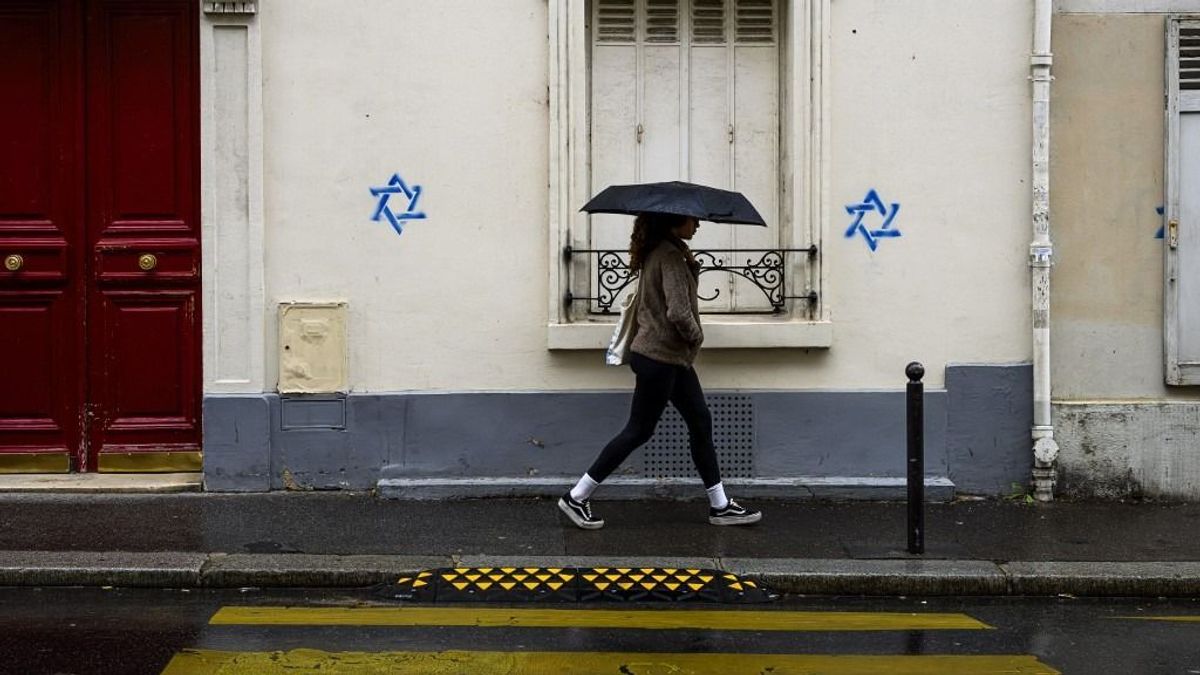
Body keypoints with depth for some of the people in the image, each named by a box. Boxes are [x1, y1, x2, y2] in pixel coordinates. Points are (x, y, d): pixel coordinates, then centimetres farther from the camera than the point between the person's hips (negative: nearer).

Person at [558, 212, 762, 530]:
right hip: (659, 357, -10)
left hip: (673, 357, 10)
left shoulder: (661, 252, 12)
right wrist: (696, 336, -9)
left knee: (700, 423, 12)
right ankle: (576, 498, 7)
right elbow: (678, 312, -25)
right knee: (639, 431, -1)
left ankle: (720, 506, 18)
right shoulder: (670, 254, -19)